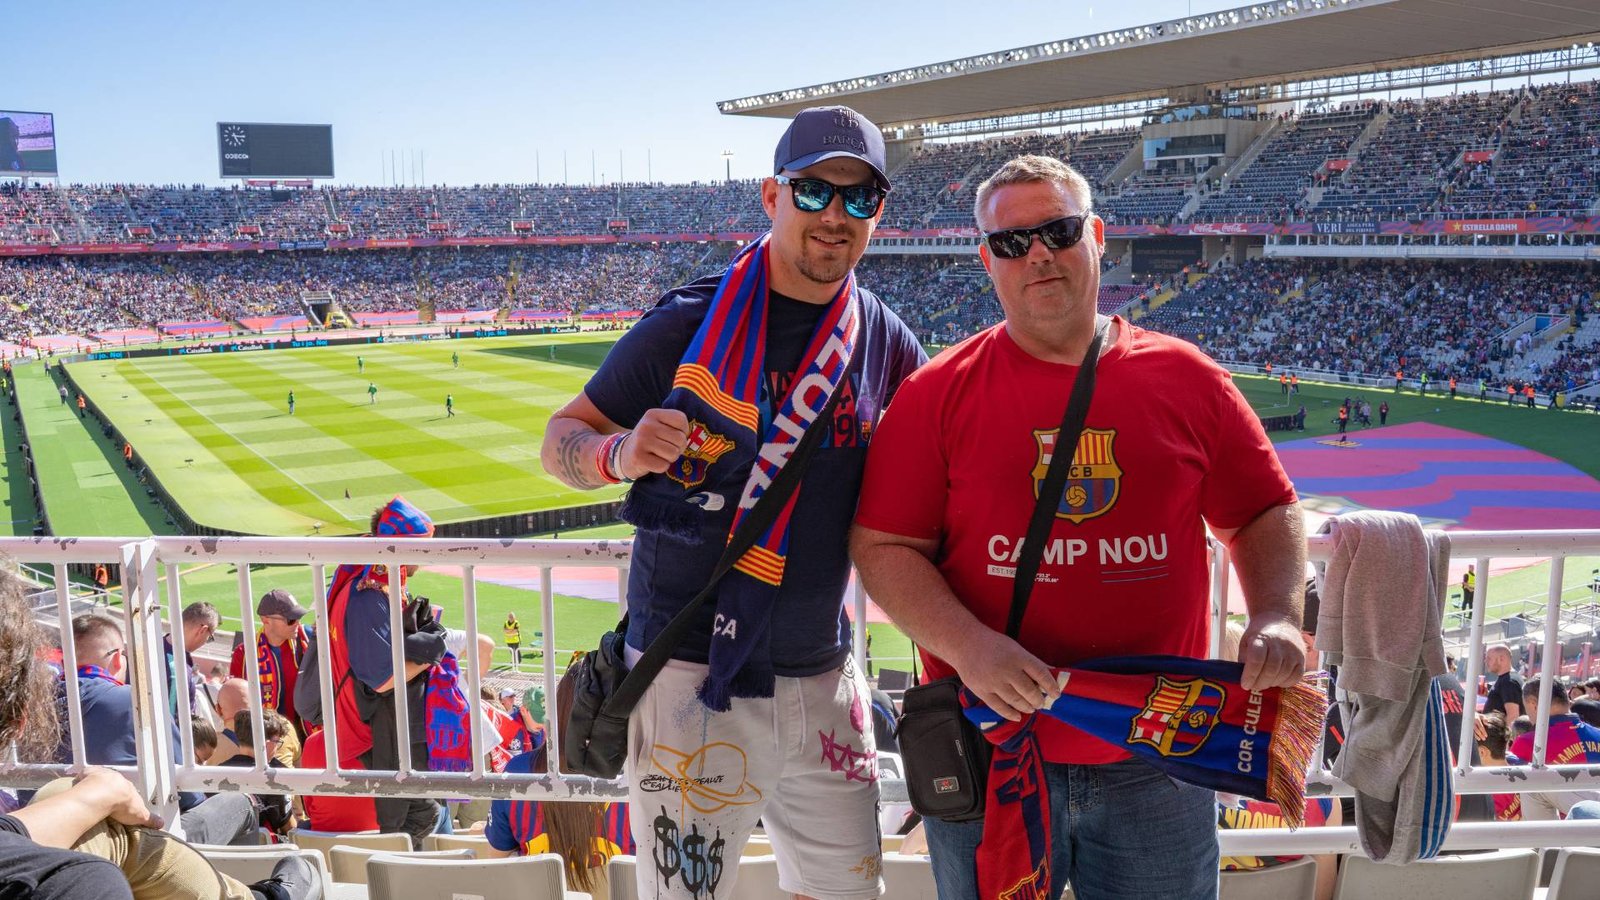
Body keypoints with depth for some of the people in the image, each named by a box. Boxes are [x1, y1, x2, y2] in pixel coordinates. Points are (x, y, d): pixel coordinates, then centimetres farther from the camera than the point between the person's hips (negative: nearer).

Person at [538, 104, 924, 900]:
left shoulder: (887, 343, 2)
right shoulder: (689, 323, -8)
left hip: (821, 678, 4)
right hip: (688, 676, -3)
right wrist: (619, 454, -24)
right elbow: (564, 436, -2)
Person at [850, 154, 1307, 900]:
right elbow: (883, 547, -7)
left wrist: (1277, 615, -9)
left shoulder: (1189, 381, 2)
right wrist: (968, 647, -20)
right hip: (989, 751, -1)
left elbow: (1264, 515, 9)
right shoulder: (938, 392, -4)